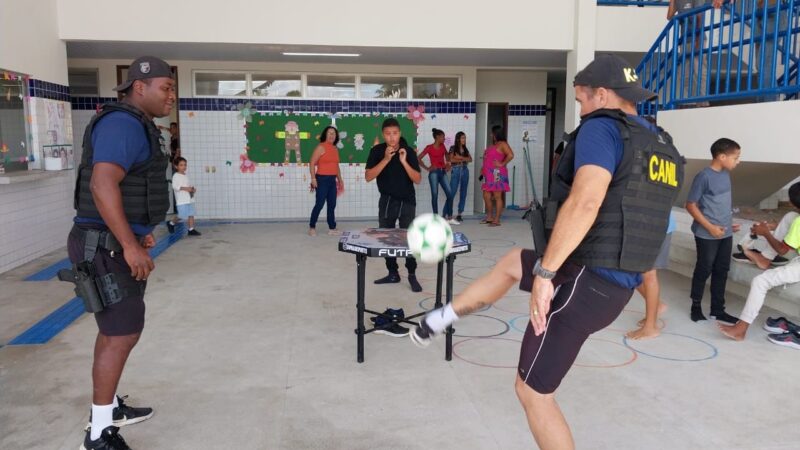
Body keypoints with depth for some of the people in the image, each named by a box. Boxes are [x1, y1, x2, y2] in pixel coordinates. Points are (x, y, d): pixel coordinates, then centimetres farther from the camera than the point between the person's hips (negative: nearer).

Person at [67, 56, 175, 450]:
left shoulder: (137, 127, 15)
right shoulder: (123, 124, -17)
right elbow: (102, 185, -29)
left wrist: (138, 232, 22)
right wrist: (130, 245, -29)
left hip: (120, 243, 10)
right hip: (108, 247, -10)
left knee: (116, 329, 17)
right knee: (124, 333, -8)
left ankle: (109, 408, 30)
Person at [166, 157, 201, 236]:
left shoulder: (185, 176, 16)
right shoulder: (176, 176, -7)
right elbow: (174, 186, -18)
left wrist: (193, 189, 5)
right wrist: (185, 188, -25)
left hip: (190, 199, 8)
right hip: (181, 201, -8)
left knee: (191, 214, 4)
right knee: (182, 216, -7)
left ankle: (191, 229, 8)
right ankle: (171, 223, 16)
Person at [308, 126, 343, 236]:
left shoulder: (335, 149, 13)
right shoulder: (321, 147, -8)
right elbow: (312, 163, -11)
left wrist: (340, 179, 18)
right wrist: (313, 178, -18)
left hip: (332, 180, 7)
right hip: (322, 179, -7)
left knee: (332, 205, 7)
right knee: (320, 204, -5)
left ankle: (332, 228, 13)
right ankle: (312, 227, 8)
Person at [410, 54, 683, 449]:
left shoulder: (601, 129, -13)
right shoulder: (665, 148, 13)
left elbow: (585, 202, -30)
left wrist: (545, 272, -28)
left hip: (583, 283, -9)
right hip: (616, 286, 9)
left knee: (533, 392, 9)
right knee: (512, 262, 29)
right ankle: (440, 319, 38)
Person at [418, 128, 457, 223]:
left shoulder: (442, 146, 11)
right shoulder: (429, 148, -6)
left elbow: (447, 155, 30)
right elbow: (418, 158, -8)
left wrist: (448, 165, 13)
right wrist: (427, 168, -10)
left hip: (443, 172, 6)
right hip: (434, 172, -6)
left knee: (450, 194, -2)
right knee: (435, 195, -2)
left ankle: (449, 218, 5)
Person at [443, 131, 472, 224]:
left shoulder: (465, 149, 15)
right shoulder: (453, 148, 0)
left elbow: (470, 159, 3)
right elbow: (451, 159, -12)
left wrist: (461, 157, -12)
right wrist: (464, 159, -6)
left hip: (465, 171, 6)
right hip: (456, 171, -5)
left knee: (463, 193, 4)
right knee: (452, 193, -9)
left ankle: (459, 214, 9)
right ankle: (447, 214, -7)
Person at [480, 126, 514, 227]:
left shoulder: (502, 144, -8)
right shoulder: (492, 145, 18)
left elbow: (510, 155, -23)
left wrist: (502, 164, -16)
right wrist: (483, 169, 17)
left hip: (497, 174, -9)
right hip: (488, 175, 9)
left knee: (497, 197, -4)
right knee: (486, 196, 11)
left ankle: (497, 220, 0)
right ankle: (489, 217, 24)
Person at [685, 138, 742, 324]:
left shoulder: (725, 174, 7)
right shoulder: (704, 176, -16)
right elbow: (691, 205, -15)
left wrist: (729, 223, 14)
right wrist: (710, 227, -17)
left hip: (725, 233, 7)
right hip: (707, 235, -7)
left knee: (722, 271, 12)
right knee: (704, 270, 4)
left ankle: (718, 309, 23)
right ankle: (696, 306, 21)